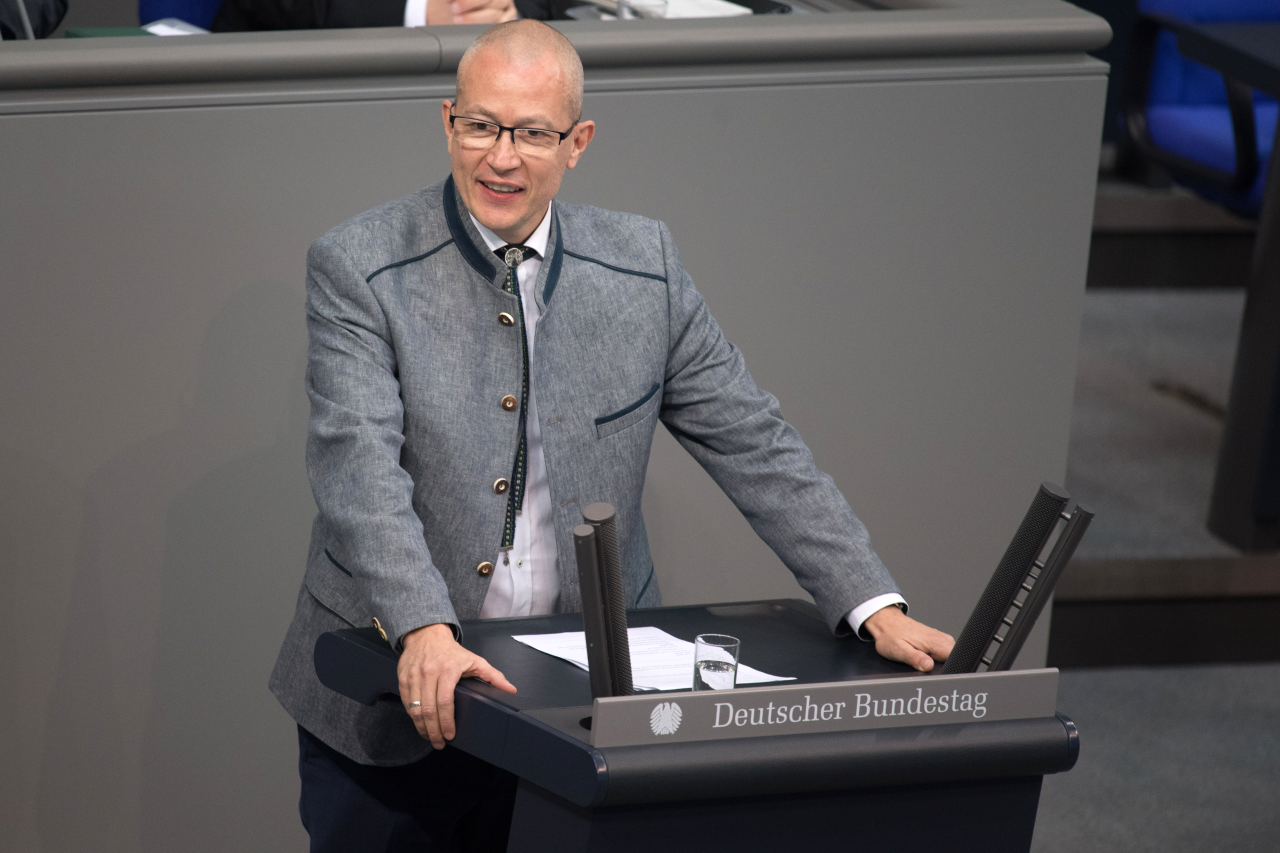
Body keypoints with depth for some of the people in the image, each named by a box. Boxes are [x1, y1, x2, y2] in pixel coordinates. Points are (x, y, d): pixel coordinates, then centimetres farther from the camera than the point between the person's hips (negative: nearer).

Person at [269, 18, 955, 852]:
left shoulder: (642, 265, 2)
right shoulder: (359, 269, -9)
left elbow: (756, 446, 3)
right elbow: (360, 466, -21)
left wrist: (876, 610, -7)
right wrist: (424, 632, -36)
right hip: (392, 708, -2)